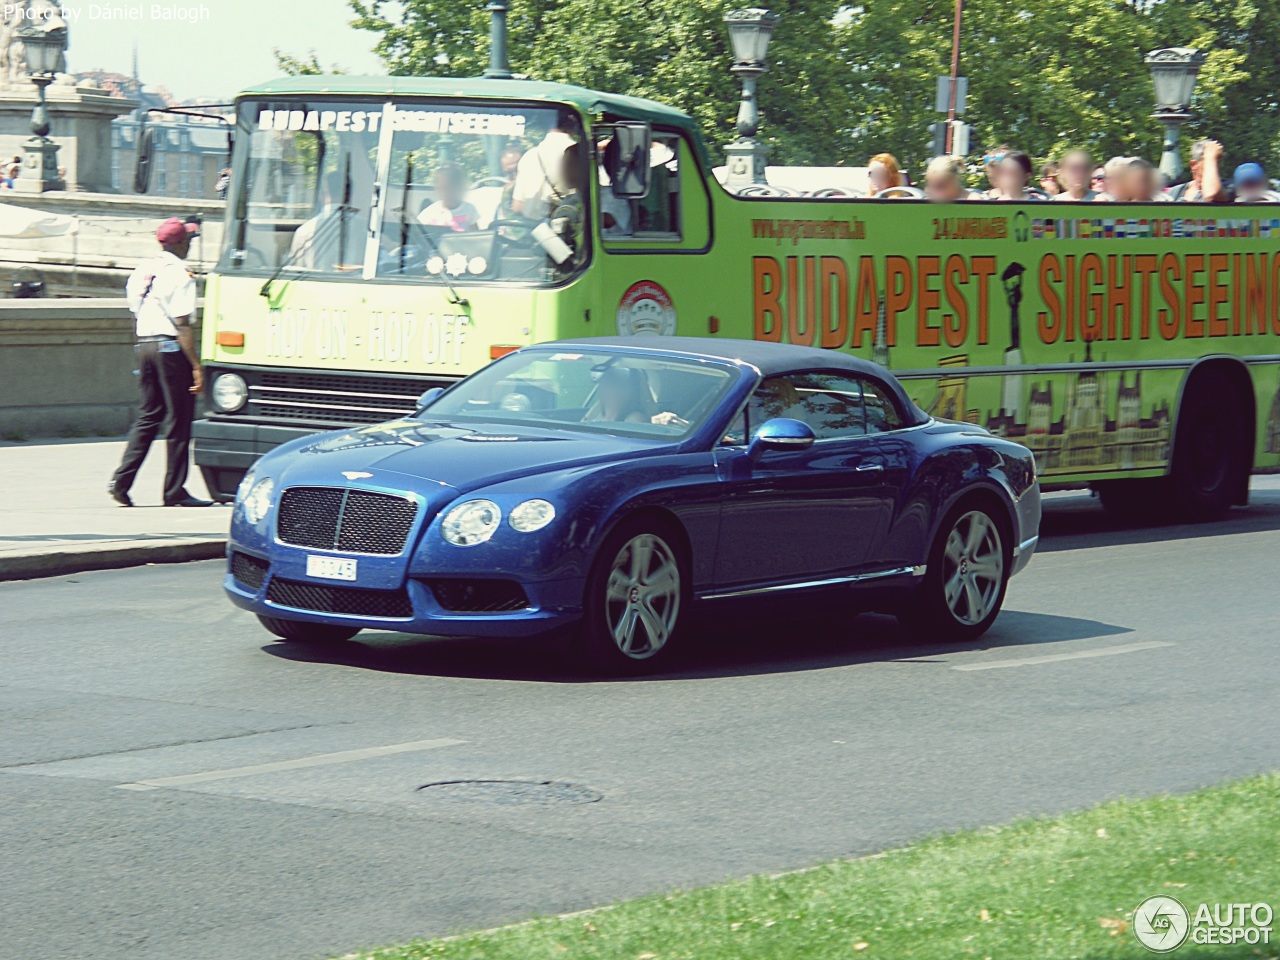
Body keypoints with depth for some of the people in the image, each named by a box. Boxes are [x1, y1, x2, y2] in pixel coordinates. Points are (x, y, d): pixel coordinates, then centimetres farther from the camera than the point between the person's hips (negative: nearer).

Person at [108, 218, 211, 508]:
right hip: (171, 347, -7)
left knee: (147, 416, 14)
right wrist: (196, 366, -14)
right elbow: (182, 325, -15)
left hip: (143, 344, 7)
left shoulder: (142, 270, 12)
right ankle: (175, 491, 3)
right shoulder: (179, 275, -11)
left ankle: (121, 481, 5)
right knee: (178, 419, 0)